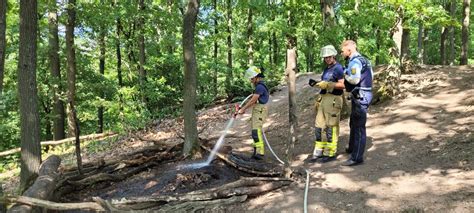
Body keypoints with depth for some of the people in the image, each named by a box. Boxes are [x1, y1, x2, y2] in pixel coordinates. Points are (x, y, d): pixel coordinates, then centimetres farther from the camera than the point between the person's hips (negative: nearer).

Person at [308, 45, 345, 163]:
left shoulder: (338, 68, -8)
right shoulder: (326, 69, 18)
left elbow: (342, 85, -17)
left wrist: (327, 84, -21)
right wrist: (316, 84, 13)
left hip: (333, 100, -9)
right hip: (324, 99, 9)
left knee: (331, 127, -3)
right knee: (319, 125, 10)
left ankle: (331, 153, 6)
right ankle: (319, 151, 18)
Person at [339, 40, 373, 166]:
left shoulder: (355, 62, -17)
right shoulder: (363, 60, 15)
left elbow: (355, 79, -29)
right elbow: (370, 75, 17)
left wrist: (345, 74, -10)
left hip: (360, 97, -11)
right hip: (362, 95, 11)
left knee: (359, 128, -6)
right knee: (353, 124, 24)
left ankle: (357, 157, -1)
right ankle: (352, 148, 41)